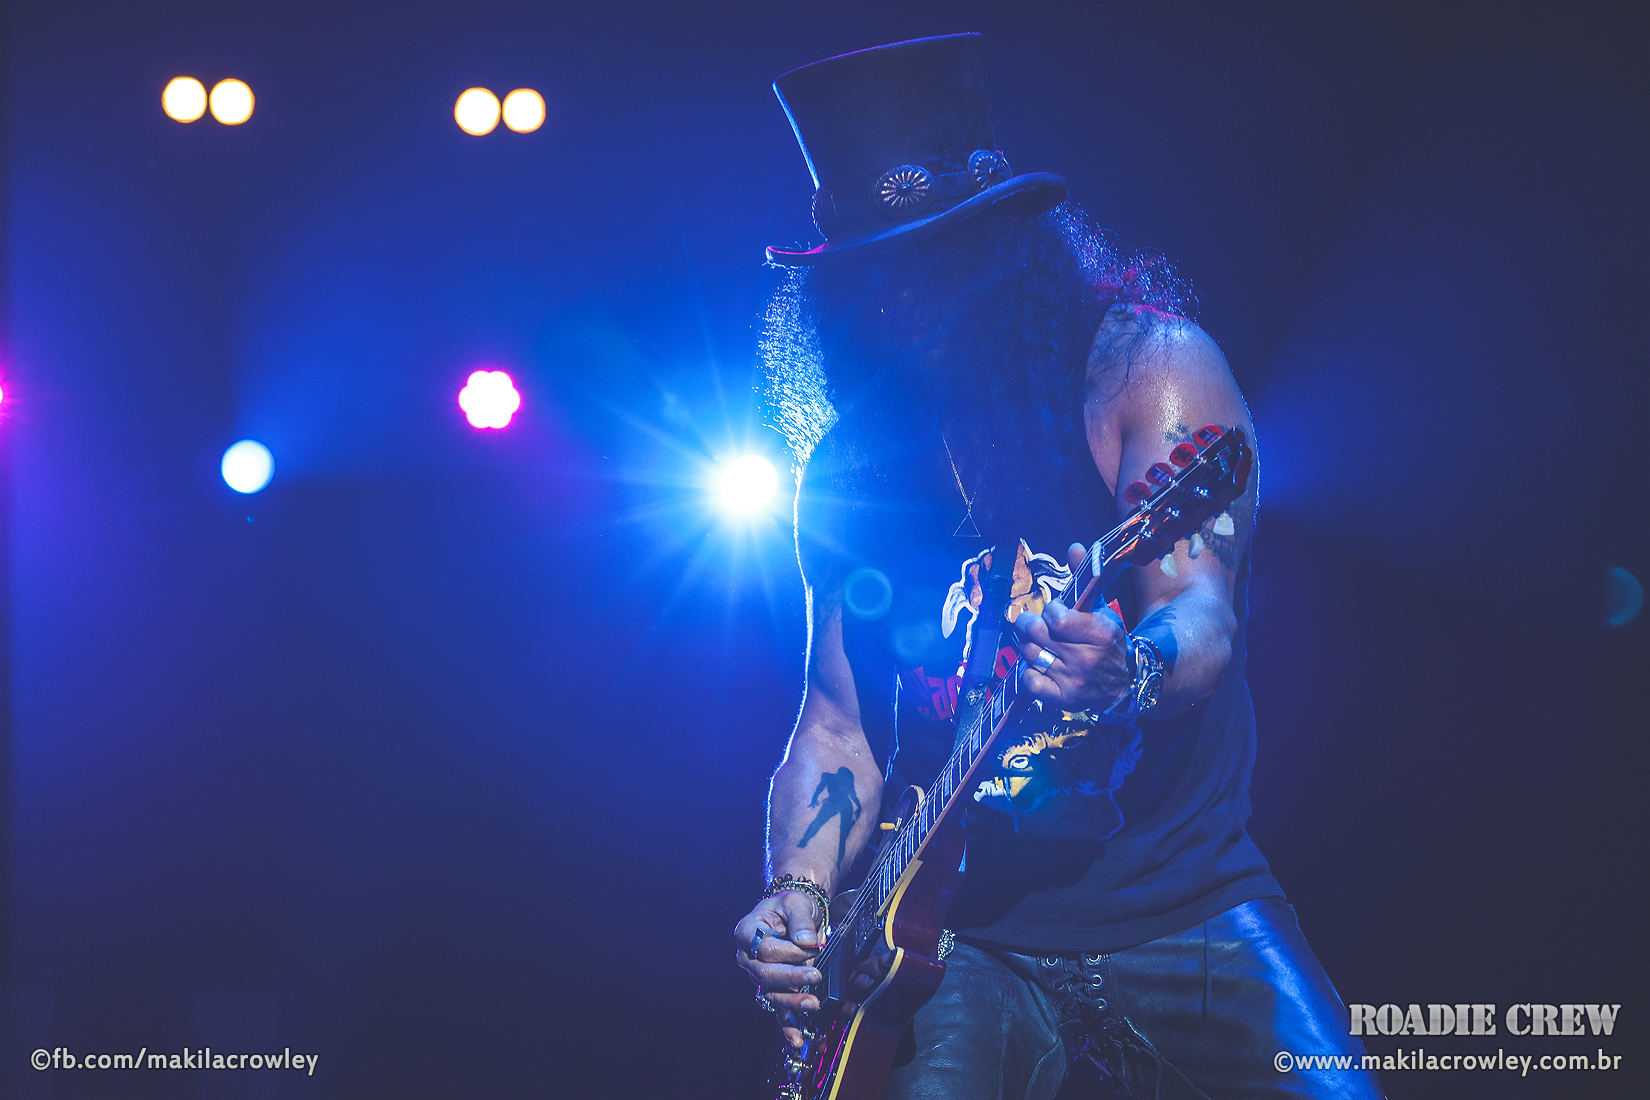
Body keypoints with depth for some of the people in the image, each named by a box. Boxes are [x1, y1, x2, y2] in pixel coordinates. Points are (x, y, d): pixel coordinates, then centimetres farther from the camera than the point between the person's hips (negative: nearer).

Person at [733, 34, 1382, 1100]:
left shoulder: (1146, 364, -3)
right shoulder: (846, 472, 7)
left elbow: (1203, 614, -15)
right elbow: (839, 724, 9)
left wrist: (1128, 674, -38)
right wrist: (801, 896, -9)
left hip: (1186, 907, -1)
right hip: (976, 943, 2)